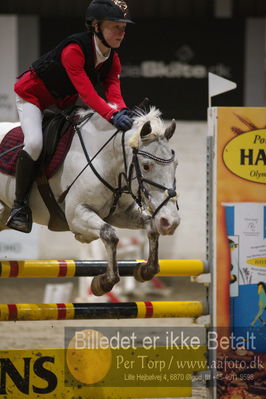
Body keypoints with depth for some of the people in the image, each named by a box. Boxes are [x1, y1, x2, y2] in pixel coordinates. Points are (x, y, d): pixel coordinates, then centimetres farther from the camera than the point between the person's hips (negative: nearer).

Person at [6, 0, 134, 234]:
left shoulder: (112, 59, -10)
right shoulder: (73, 50, -35)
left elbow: (112, 88, -22)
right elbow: (86, 91, -43)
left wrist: (121, 111, -44)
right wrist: (112, 116, -55)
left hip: (64, 103, 8)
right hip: (33, 96, -8)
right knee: (34, 143, -29)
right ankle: (19, 205, -16)